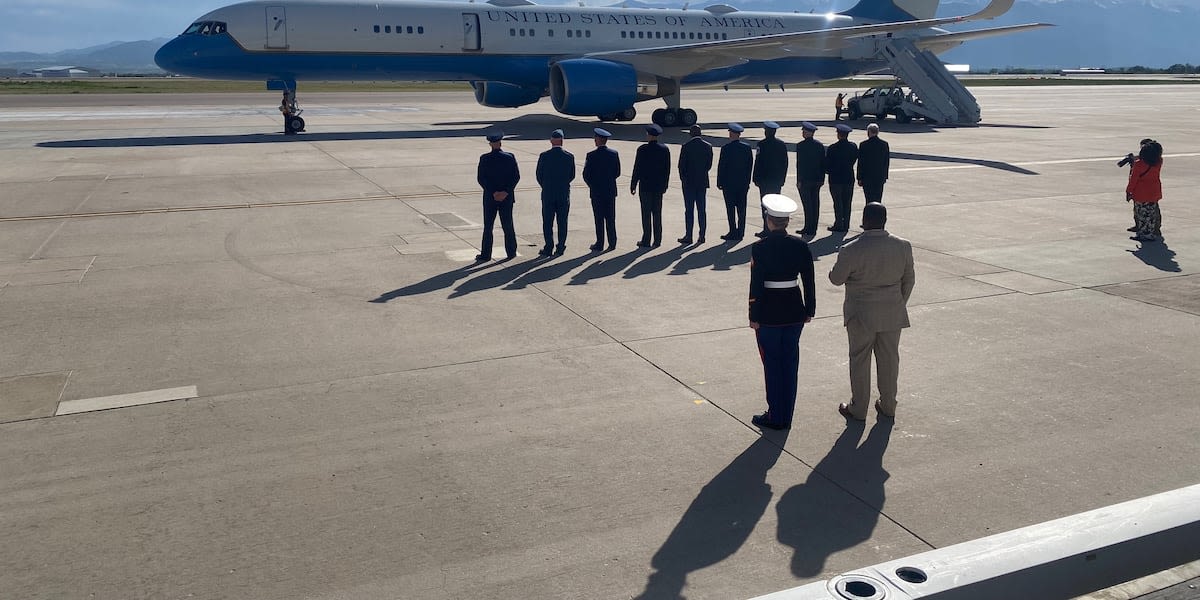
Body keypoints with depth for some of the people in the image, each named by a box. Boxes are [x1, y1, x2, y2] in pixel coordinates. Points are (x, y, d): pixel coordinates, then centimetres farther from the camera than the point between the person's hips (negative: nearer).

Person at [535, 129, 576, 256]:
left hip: (548, 194, -1)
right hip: (564, 194, 1)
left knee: (547, 222, 6)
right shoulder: (569, 156, -5)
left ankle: (549, 248, 6)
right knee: (562, 222, 8)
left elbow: (539, 176, -2)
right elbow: (572, 175, 3)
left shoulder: (544, 156, -9)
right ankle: (560, 248, 11)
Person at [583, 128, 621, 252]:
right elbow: (617, 173, 5)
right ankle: (612, 243, 15)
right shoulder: (614, 154, -2)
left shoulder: (591, 156, -12)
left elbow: (586, 175, -9)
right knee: (611, 218, 11)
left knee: (599, 219, 2)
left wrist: (592, 185, 9)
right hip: (611, 191, 3)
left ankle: (600, 244, 6)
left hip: (596, 191, -3)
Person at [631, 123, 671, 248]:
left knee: (646, 214, -1)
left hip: (645, 186, -4)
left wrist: (633, 185, -1)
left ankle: (646, 241, 1)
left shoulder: (642, 149, -11)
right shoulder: (664, 149, 3)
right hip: (659, 186, 4)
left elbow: (637, 169, -9)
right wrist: (664, 185, 16)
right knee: (657, 213, 9)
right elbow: (667, 169, 8)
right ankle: (657, 240, 12)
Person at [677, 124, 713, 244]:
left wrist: (683, 177, 7)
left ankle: (688, 236, 0)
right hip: (703, 182, 4)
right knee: (702, 210, 8)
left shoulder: (686, 147, -12)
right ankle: (702, 235, 9)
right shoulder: (708, 146, 0)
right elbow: (709, 164, 5)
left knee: (689, 210, 0)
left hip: (689, 182, -4)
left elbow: (681, 165, -8)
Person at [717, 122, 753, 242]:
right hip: (743, 183, 5)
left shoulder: (726, 148, -12)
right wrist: (747, 181, 15)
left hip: (729, 183, -5)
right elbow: (750, 165, 7)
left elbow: (721, 166, -9)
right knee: (741, 208, 9)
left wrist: (719, 183, -2)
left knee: (731, 209, 0)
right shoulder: (747, 147, 2)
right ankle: (740, 232, 13)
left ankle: (733, 233, -1)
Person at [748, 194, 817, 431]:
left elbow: (756, 285, -13)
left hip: (769, 313, -4)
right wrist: (809, 310, 12)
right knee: (790, 362, 12)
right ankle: (787, 416, 20)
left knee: (772, 364, 6)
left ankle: (776, 417, 14)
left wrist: (754, 317, -6)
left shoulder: (760, 248, -13)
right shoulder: (800, 245, -2)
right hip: (794, 311, 4)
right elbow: (809, 281, 2)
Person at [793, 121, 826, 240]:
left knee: (808, 205, -4)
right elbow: (823, 163, 9)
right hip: (817, 180, 6)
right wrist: (822, 179, 14)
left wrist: (799, 180, -10)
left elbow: (799, 164, -13)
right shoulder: (820, 145, 7)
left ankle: (809, 231, -4)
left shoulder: (801, 145, -11)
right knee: (815, 205, 9)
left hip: (805, 180, -6)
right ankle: (812, 229, 16)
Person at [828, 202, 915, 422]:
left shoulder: (851, 250, -20)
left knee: (860, 360, 10)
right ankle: (888, 405, 29)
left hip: (861, 315, -3)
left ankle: (858, 409, 19)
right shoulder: (903, 246, -6)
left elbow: (836, 279, -8)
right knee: (889, 358, 16)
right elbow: (908, 280, 4)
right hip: (893, 313, 3)